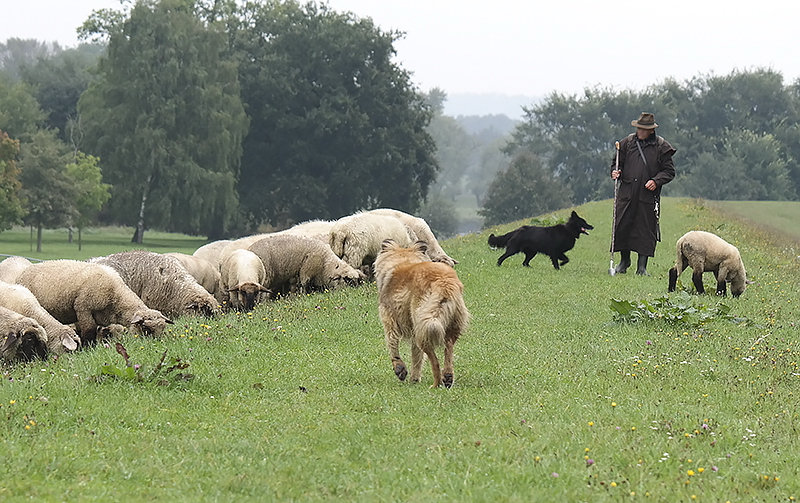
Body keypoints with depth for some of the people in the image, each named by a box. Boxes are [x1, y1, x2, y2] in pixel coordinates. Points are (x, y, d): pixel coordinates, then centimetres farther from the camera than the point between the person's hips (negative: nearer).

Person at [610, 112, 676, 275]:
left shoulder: (661, 147, 2)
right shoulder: (627, 142, 10)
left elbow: (669, 171, 5)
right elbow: (617, 162, 20)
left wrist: (656, 181, -11)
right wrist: (616, 172, -2)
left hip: (648, 195, -2)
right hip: (626, 194, 2)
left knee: (646, 230, 0)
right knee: (622, 226, 0)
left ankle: (642, 266, 9)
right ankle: (624, 261, 19)